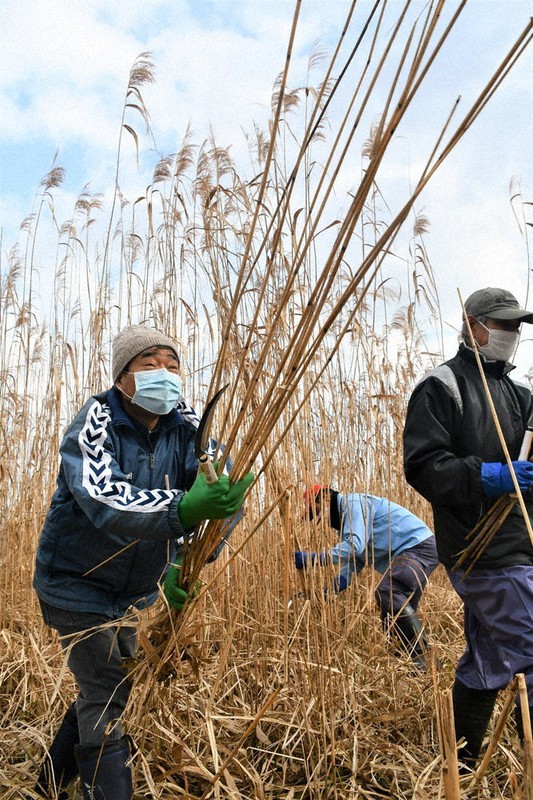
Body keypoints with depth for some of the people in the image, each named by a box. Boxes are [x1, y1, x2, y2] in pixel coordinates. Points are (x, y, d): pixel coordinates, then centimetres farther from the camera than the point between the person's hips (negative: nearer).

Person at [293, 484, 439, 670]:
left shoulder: (353, 502, -13)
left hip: (419, 545, -11)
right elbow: (351, 565, 14)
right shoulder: (345, 519, 18)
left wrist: (313, 559, -27)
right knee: (395, 617, 11)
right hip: (406, 553, 11)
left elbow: (355, 546, -27)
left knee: (387, 593, -27)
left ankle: (421, 659, -20)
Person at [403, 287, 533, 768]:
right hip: (487, 552, -9)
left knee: (485, 666, 16)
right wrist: (486, 476, -25)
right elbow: (422, 464, -16)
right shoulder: (444, 386, -7)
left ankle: (461, 766, 30)